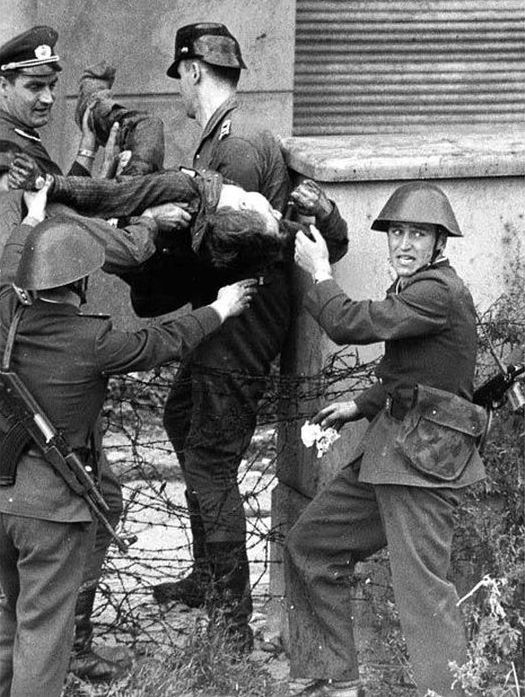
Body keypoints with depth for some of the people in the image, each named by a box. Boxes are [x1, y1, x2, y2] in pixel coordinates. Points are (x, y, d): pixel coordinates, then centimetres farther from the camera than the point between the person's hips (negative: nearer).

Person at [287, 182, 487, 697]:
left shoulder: (440, 292, -15)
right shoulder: (413, 288, 17)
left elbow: (350, 324, -22)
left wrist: (318, 272, -6)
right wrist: (361, 406, 17)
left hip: (424, 459, -11)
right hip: (390, 448, 11)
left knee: (422, 587, -14)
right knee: (310, 544, 15)